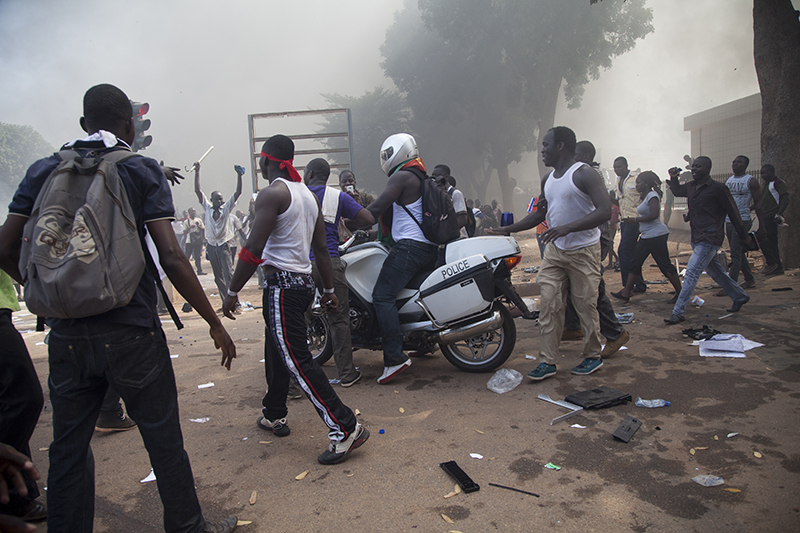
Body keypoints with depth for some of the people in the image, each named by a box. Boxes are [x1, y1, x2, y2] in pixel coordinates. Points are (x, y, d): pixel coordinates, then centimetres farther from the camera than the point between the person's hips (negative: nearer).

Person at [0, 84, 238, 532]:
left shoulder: (44, 171, 7)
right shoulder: (142, 170, -3)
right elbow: (171, 257, -12)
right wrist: (215, 323, -6)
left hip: (66, 333, 4)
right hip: (131, 331, -3)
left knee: (68, 448, 16)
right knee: (163, 439, 10)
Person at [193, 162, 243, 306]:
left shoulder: (226, 208, 5)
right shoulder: (207, 208, 9)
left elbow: (238, 192, -2)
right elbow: (197, 191, 5)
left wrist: (239, 175, -11)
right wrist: (197, 172, 0)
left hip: (224, 246, -3)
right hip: (211, 246, 3)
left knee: (228, 274, -13)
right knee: (218, 277, 8)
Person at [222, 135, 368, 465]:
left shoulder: (272, 193, -12)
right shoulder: (307, 194, 14)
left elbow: (253, 249, -19)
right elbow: (321, 248, 16)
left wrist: (232, 292, -13)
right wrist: (329, 289, 20)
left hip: (282, 284, -9)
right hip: (304, 282, 9)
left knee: (297, 360, -9)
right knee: (276, 351, 22)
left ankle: (345, 429, -11)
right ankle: (274, 416, 37)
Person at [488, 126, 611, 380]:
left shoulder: (584, 174, -12)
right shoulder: (548, 179, 12)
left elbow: (605, 210, -22)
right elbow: (540, 214, 24)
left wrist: (567, 227, -31)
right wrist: (509, 229, 18)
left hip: (583, 251, -7)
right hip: (554, 249, 7)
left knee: (586, 306, 1)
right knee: (549, 304, 1)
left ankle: (593, 356, 20)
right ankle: (548, 360, 6)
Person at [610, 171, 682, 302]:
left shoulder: (652, 195, -12)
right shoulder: (646, 196, 16)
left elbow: (654, 214, -24)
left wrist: (636, 220, -15)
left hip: (656, 235, -10)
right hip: (647, 236, 10)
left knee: (665, 265, -4)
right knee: (635, 263, 7)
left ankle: (680, 293, 8)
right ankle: (626, 292, 10)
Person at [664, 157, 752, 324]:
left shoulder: (718, 189, -12)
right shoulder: (691, 186, 8)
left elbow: (732, 212, -6)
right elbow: (677, 191, 31)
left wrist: (743, 236, -1)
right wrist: (673, 178, 10)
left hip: (710, 239, -8)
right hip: (697, 239, 8)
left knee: (691, 273, -13)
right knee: (716, 271, 21)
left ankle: (678, 312, -11)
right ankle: (740, 296, 43)